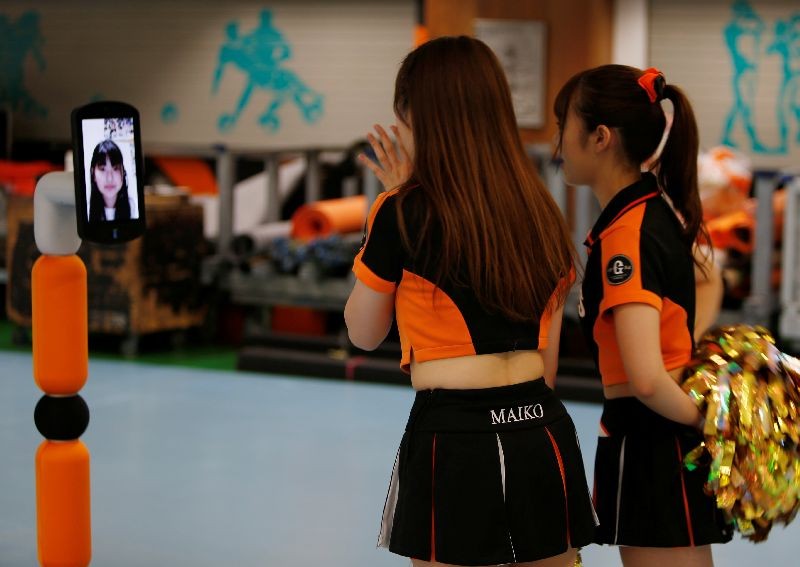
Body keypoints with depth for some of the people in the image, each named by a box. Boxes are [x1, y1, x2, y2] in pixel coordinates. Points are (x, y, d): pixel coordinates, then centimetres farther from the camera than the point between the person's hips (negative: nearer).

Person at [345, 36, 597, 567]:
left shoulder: (404, 214, -7)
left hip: (454, 442, -5)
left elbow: (363, 334, 7)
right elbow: (548, 357, 14)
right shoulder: (540, 212, 10)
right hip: (543, 438, 5)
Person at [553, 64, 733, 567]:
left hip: (652, 444, -9)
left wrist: (702, 419, -13)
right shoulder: (659, 206, 6)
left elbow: (646, 380, -29)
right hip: (663, 439, 9)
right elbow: (707, 279, 28)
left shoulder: (626, 234, -21)